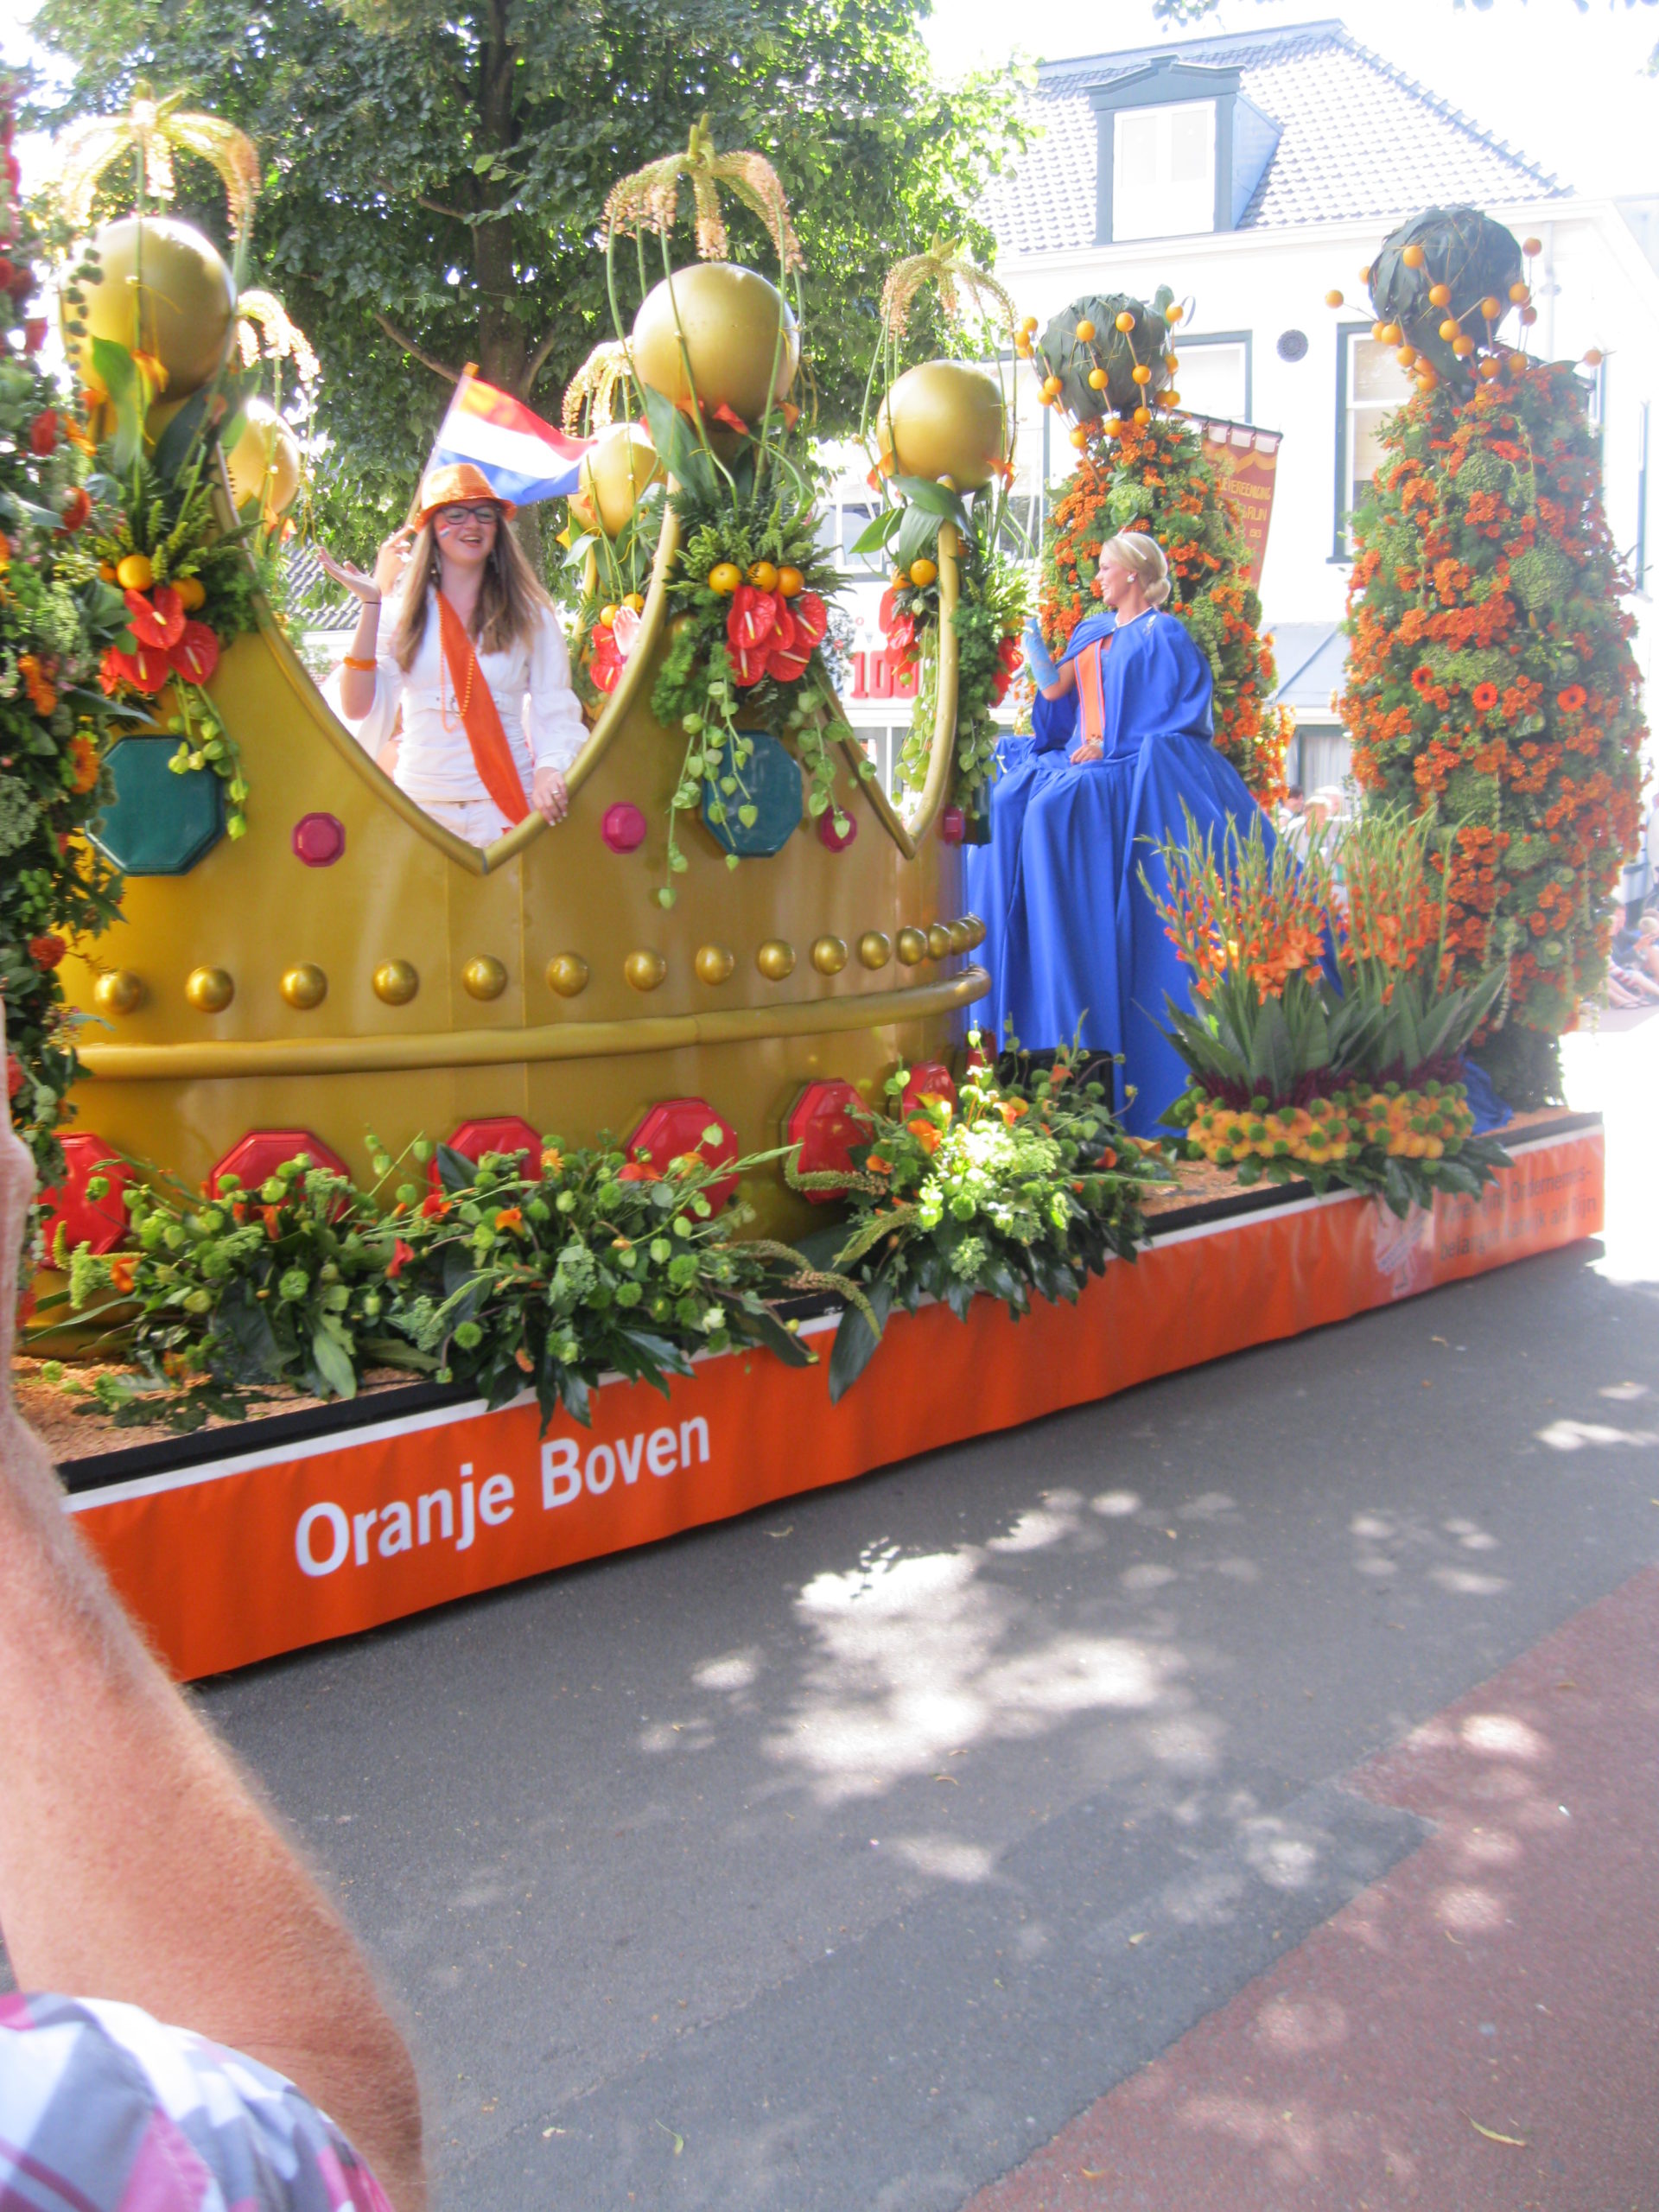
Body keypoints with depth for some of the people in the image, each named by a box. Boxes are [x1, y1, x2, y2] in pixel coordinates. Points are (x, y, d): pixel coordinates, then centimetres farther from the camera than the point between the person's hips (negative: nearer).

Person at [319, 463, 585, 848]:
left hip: (507, 803, 0)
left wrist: (549, 769, -19)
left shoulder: (529, 613, 7)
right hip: (420, 803, 1)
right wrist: (370, 607, -4)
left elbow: (555, 709, 1)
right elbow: (358, 707, -2)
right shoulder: (404, 609, 7)